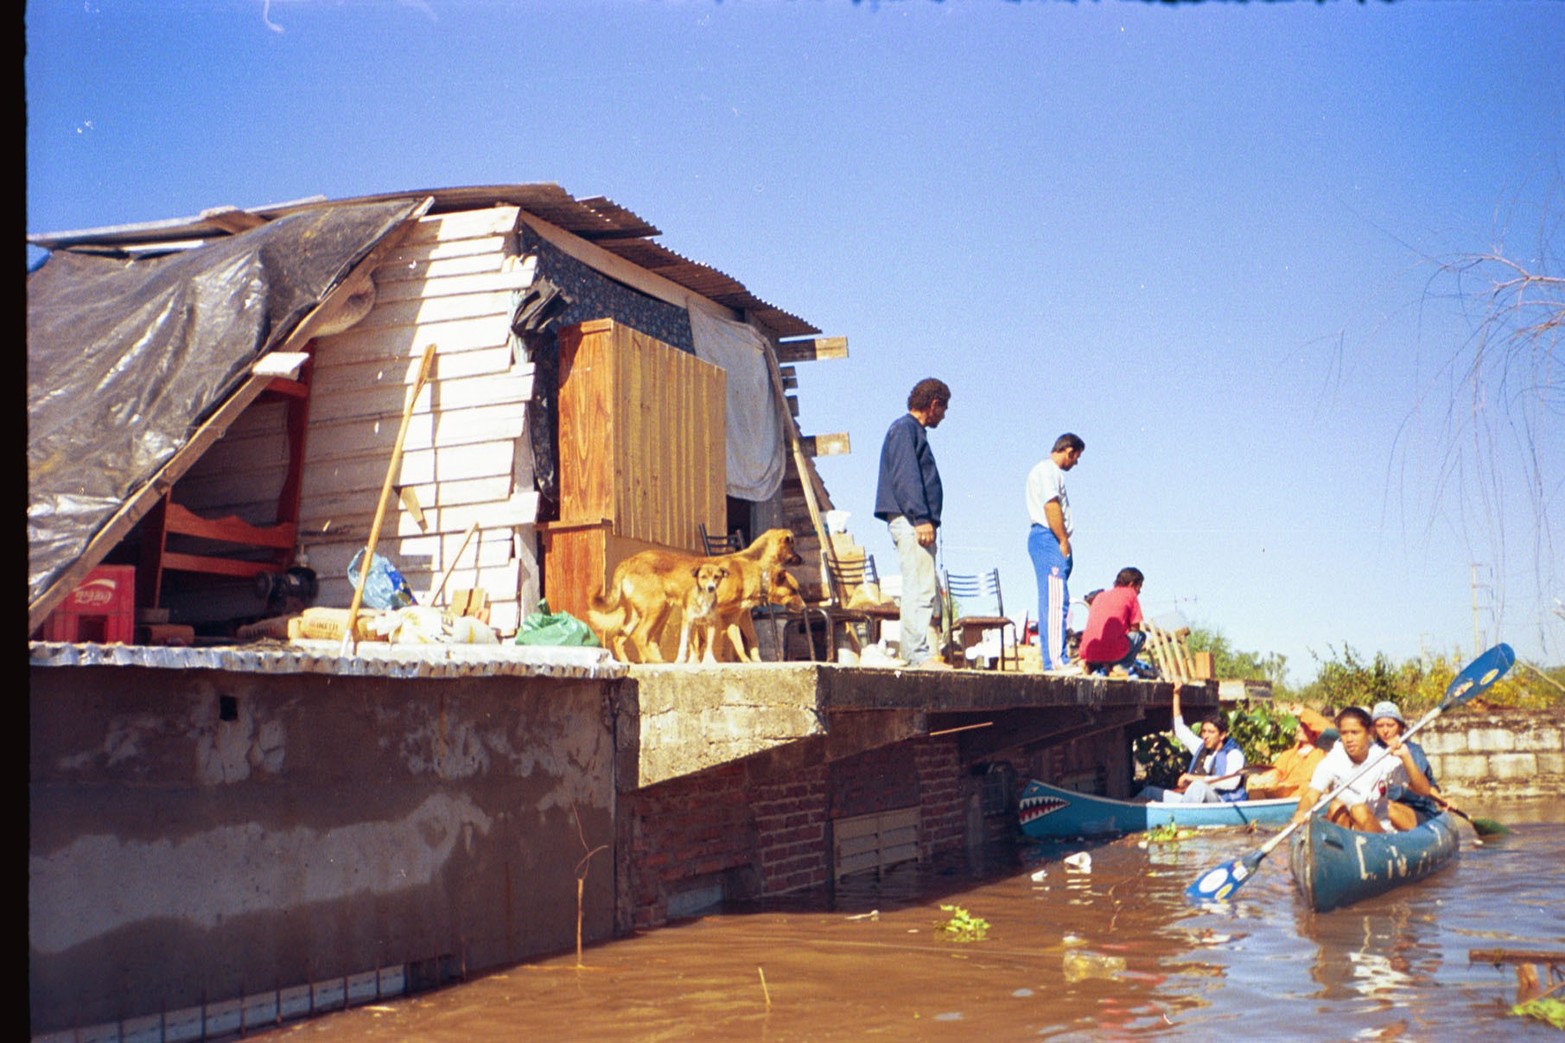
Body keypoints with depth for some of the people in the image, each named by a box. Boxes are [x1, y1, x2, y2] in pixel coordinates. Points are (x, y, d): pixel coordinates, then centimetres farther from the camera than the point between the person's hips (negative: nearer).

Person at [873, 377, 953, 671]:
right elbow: (905, 476, -16)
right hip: (911, 522, -11)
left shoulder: (914, 430, 25)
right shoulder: (904, 428, -6)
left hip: (916, 523, 11)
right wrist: (921, 518, -22)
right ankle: (918, 655, -17)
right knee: (919, 589, -14)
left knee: (926, 590, 10)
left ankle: (921, 653, 12)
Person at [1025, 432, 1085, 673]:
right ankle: (1056, 660, -20)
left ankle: (1053, 659, 10)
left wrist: (1063, 543, 15)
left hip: (1051, 543, 11)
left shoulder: (1051, 471, 25)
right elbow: (1051, 507, -17)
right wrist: (1063, 542, -15)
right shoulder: (1047, 470, -7)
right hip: (1048, 538, -11)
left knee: (1051, 601, 9)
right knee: (1056, 600, -15)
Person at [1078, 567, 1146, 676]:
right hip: (1111, 650, -5)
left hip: (1087, 653, 5)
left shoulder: (1100, 595, 26)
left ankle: (1092, 665, 7)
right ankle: (1121, 667, 0)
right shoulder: (1130, 593, 10)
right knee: (1141, 635, 18)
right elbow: (1135, 629, 7)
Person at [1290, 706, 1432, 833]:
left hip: (1379, 831, -1)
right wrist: (1301, 812, -44)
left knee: (1360, 811, -29)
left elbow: (1424, 790, -12)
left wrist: (1406, 758, -27)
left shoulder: (1384, 759, -7)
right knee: (1336, 806, -28)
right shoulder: (1331, 762, -7)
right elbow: (1310, 796, -20)